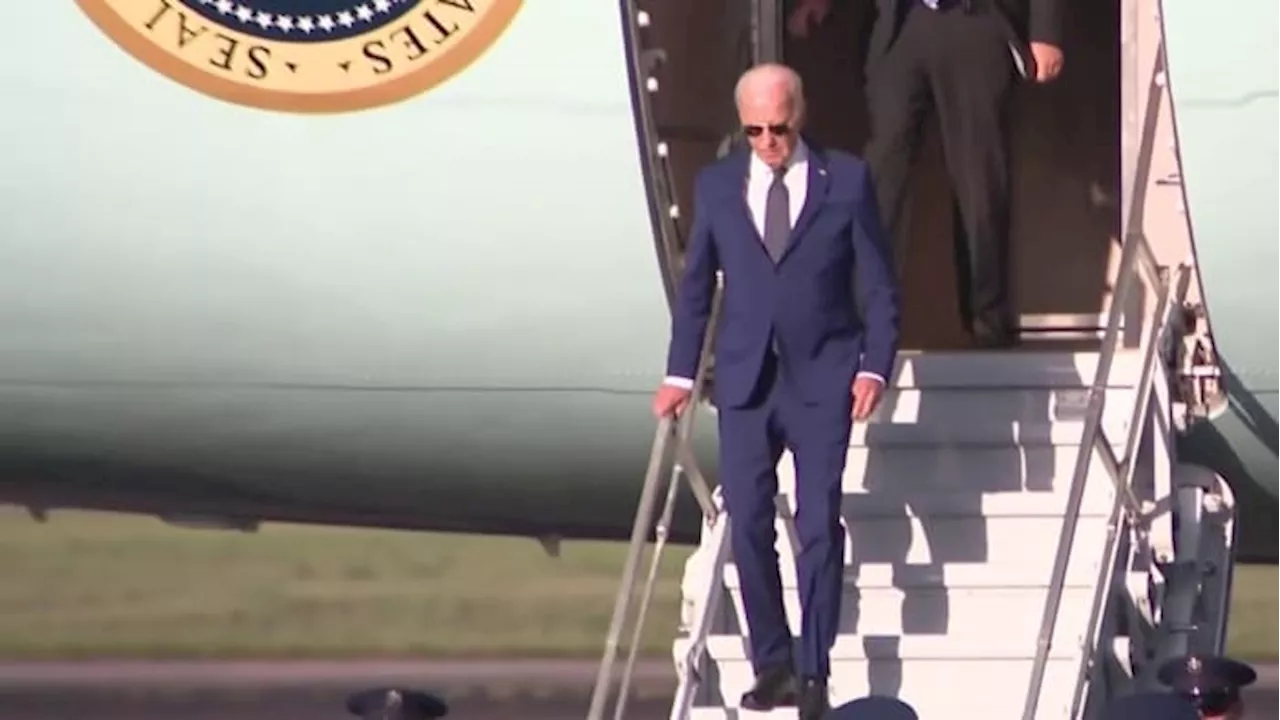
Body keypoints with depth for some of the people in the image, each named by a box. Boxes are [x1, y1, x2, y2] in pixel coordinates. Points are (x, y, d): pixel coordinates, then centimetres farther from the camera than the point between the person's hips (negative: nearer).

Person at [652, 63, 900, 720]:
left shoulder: (847, 180, 1)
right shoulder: (716, 185, 8)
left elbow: (878, 284, 2)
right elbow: (695, 285, 13)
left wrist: (874, 367, -7)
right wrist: (679, 374, 8)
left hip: (822, 377, -2)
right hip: (744, 378, 2)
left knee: (819, 525, -5)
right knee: (748, 526, 0)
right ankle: (771, 666, 10)